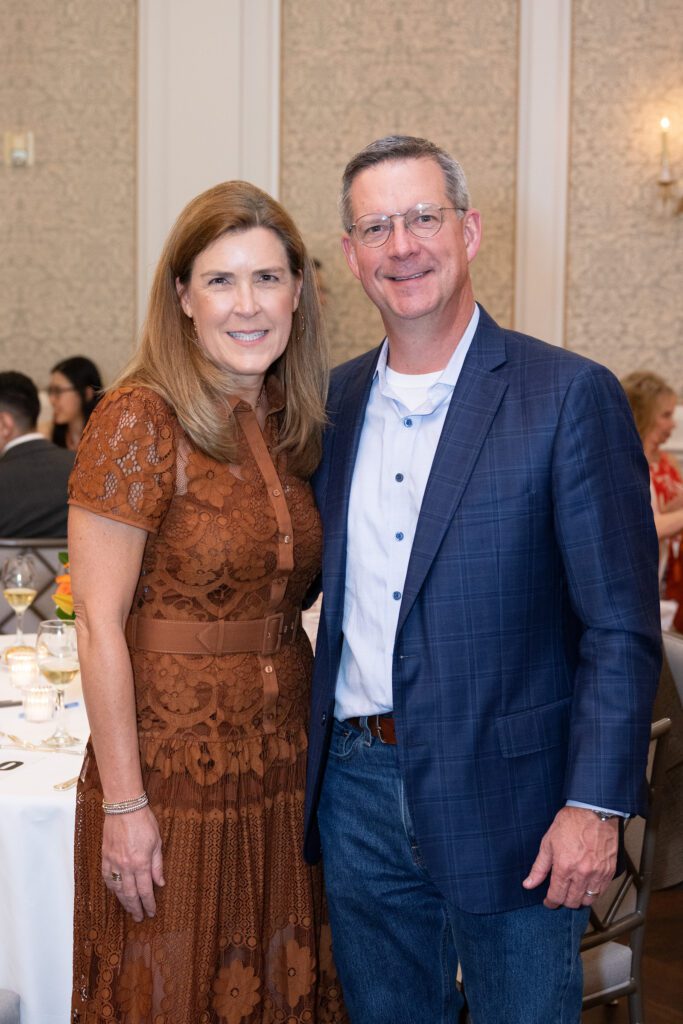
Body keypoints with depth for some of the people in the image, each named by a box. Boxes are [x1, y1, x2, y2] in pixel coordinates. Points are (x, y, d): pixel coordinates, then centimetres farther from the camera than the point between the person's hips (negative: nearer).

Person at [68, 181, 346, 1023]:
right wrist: (123, 805, -16)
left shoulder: (291, 424, 6)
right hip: (174, 769, -6)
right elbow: (99, 622, -15)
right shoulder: (140, 420, -14)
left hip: (283, 759, 6)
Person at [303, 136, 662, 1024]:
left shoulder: (570, 396, -10)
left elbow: (621, 627, -12)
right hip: (358, 788, 5)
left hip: (506, 795, -5)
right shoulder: (338, 398, 7)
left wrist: (595, 806, -17)